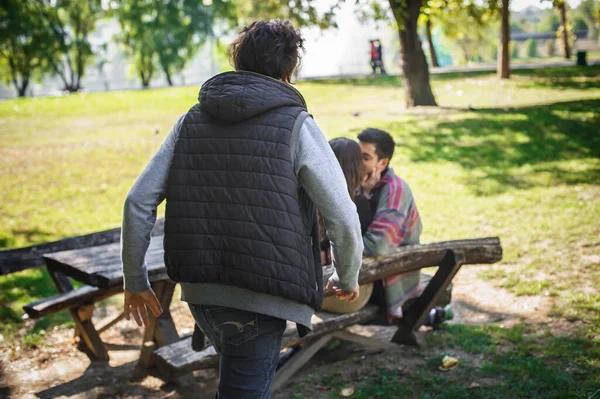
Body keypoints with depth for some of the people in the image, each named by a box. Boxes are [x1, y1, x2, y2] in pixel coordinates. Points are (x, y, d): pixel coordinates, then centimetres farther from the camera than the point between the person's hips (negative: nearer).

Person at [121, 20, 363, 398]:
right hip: (261, 297, -5)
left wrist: (135, 280, 12)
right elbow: (343, 219, -10)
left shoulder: (192, 121, 5)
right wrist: (347, 279, 8)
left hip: (199, 292, 5)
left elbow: (138, 203, 2)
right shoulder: (296, 125, -8)